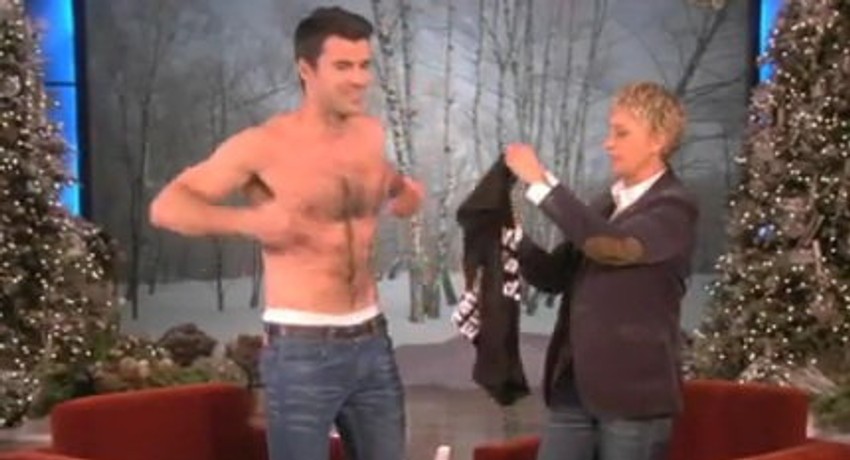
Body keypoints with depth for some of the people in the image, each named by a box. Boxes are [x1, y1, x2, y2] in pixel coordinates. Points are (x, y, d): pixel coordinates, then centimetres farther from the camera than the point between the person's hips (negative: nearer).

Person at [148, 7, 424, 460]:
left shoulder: (370, 134, 6)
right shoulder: (264, 144, -11)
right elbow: (166, 207, -11)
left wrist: (402, 192, 8)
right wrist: (249, 220, -26)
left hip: (371, 341, 6)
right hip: (302, 348, -6)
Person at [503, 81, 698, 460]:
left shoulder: (674, 208, -8)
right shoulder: (606, 204, 15)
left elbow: (609, 245, -26)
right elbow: (556, 276, 13)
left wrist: (540, 181, -21)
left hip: (633, 390, -7)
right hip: (574, 387, 7)